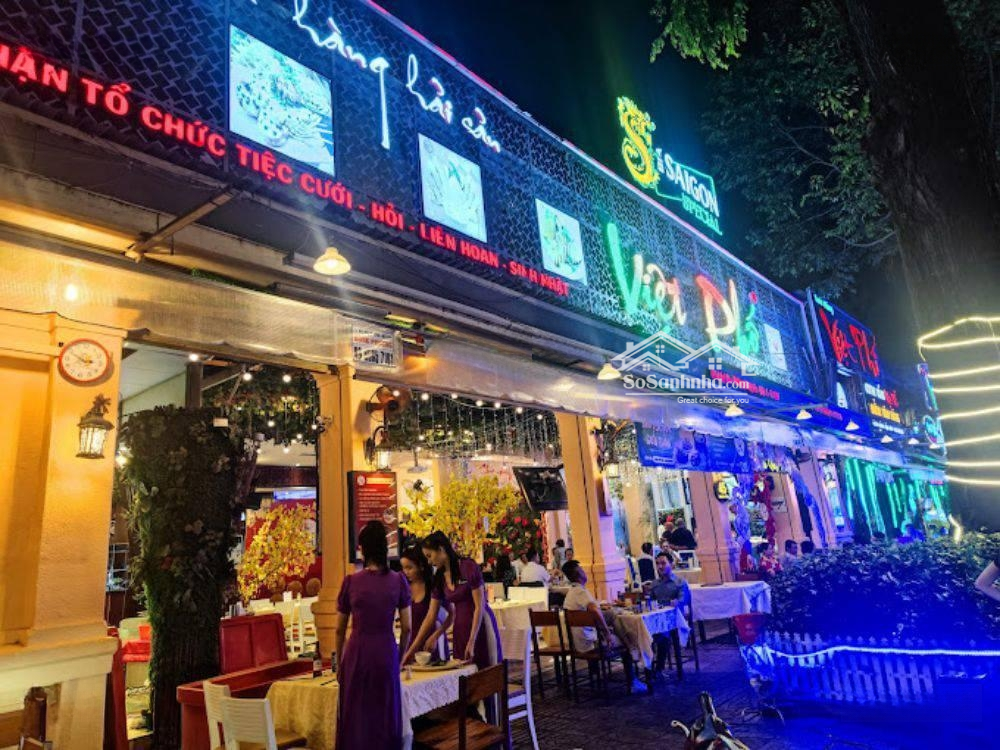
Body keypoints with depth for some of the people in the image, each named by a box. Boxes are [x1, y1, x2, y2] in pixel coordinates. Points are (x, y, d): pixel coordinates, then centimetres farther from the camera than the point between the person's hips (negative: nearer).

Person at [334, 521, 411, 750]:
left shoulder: (351, 581, -5)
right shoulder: (398, 581, -4)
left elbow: (340, 630, 3)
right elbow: (406, 627, 0)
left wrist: (339, 662, 16)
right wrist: (401, 656, 15)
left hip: (357, 653, 0)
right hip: (386, 652, 1)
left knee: (356, 716, 12)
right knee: (386, 713, 13)